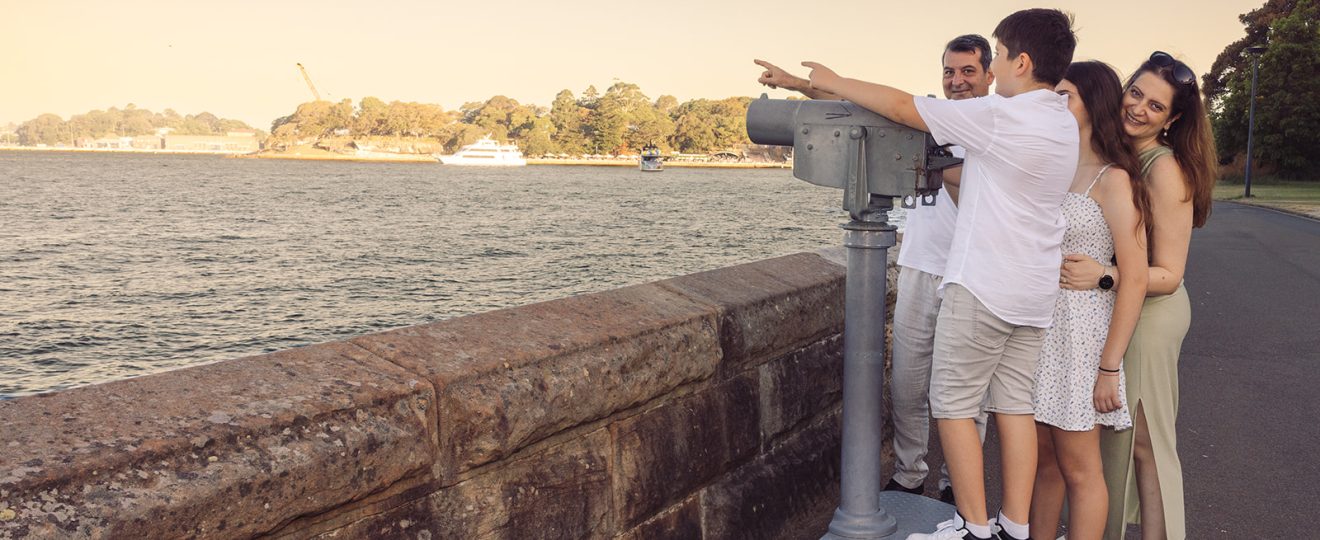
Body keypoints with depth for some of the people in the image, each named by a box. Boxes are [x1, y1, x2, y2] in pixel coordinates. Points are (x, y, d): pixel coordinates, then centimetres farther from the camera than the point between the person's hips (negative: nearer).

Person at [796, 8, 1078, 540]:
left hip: (983, 286, -8)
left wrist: (833, 82, 0)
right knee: (1014, 404, 11)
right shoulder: (1066, 125, 11)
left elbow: (901, 106, -11)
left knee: (953, 404, 2)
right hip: (1035, 292, 8)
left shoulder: (1000, 116, -15)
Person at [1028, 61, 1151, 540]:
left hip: (1080, 326, -6)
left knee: (1078, 468, 4)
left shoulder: (1112, 180, -9)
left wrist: (1109, 367, -16)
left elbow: (1135, 280, -13)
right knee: (1043, 459, 13)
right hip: (1037, 324, 6)